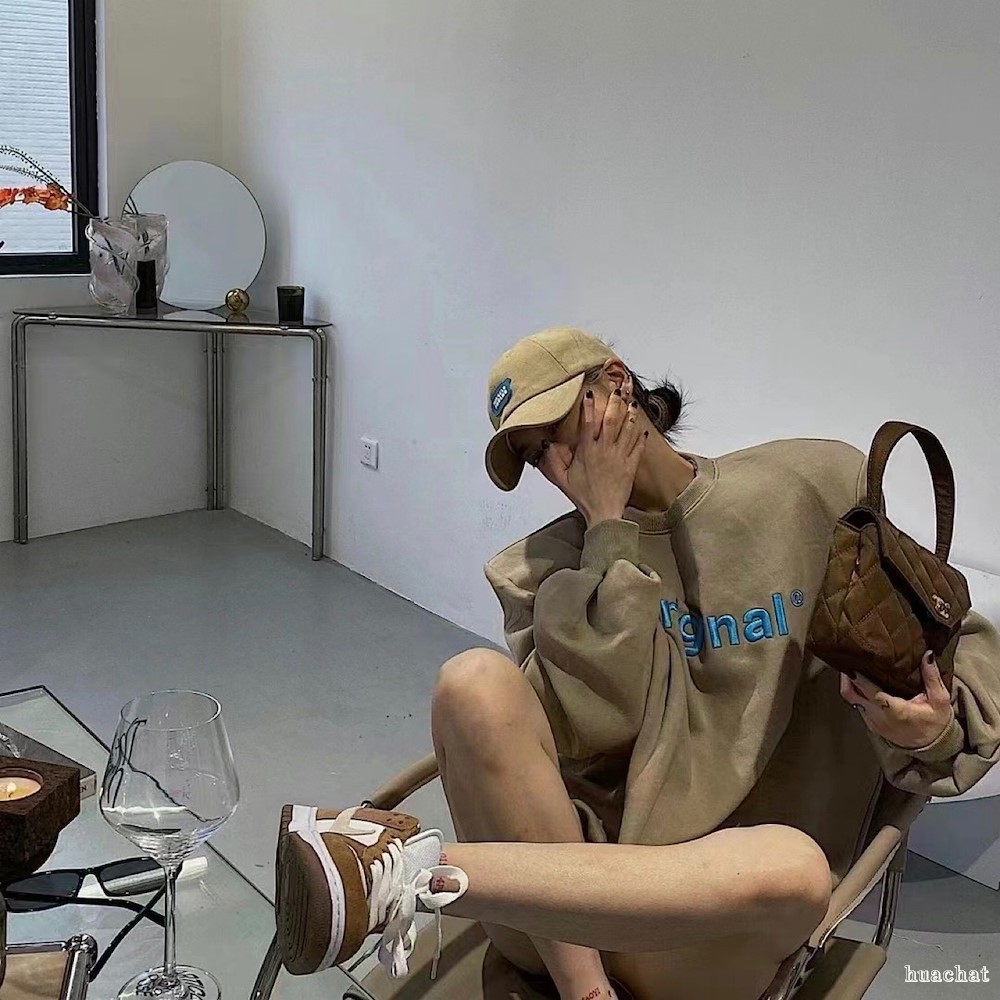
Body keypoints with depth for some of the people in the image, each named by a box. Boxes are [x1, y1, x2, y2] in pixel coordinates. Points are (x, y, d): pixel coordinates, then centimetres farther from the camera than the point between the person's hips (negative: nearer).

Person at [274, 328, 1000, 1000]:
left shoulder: (817, 488, 4)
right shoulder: (545, 565, 5)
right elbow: (587, 726, -12)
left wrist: (936, 729, -16)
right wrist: (608, 526, -10)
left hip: (714, 890, 0)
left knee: (793, 866, -37)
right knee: (478, 681, -26)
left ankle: (414, 870, -30)